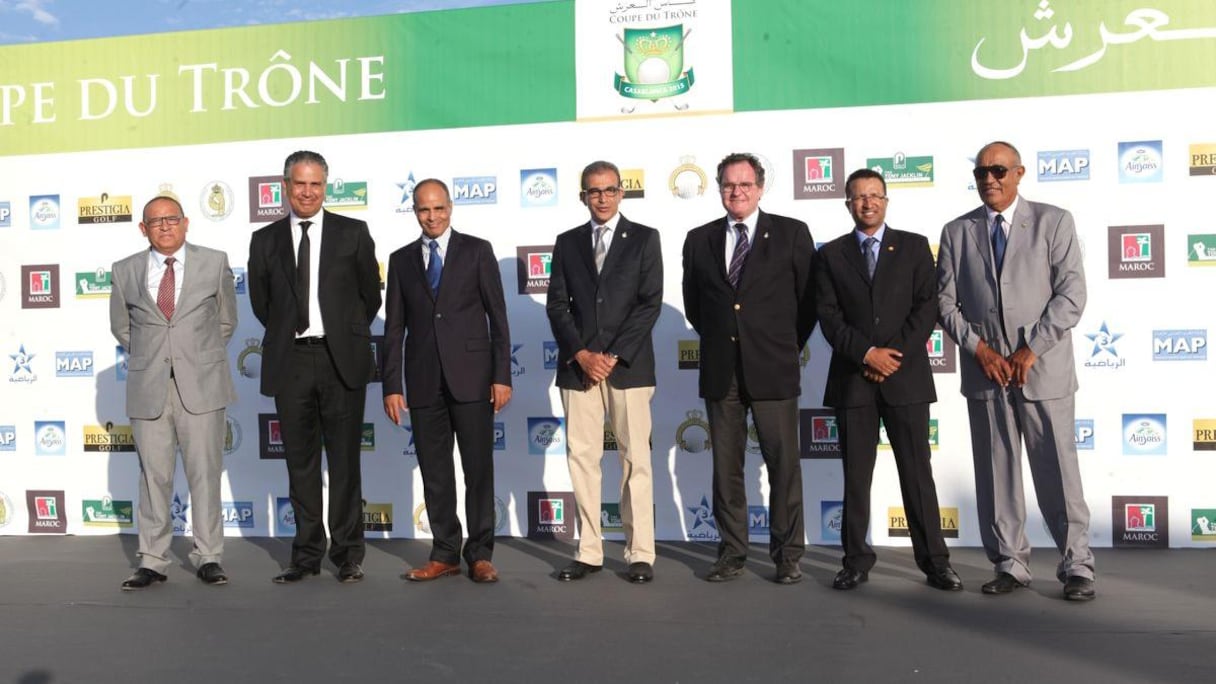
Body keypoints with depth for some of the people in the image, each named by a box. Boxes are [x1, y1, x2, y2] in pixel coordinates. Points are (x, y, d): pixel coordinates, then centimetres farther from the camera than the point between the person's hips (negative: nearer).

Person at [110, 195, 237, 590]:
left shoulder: (215, 263, 4)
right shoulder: (124, 271, 8)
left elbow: (226, 320, 13)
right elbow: (121, 327, 19)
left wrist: (202, 355, 11)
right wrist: (148, 357, 12)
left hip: (201, 385, -1)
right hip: (148, 388, 2)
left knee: (205, 473, 1)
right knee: (153, 476, 6)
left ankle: (208, 558, 10)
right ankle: (152, 561, 16)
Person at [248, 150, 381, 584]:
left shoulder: (353, 233, 2)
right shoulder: (265, 240, 8)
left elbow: (371, 295, 8)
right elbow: (261, 303, 16)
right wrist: (288, 335, 14)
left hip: (342, 359, -2)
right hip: (290, 361, 2)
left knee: (344, 459, 3)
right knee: (300, 462, 8)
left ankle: (348, 554, 13)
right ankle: (307, 554, 18)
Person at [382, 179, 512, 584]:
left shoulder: (477, 251, 4)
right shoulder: (401, 260, 11)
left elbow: (497, 316, 1)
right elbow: (394, 328, 9)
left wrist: (502, 376, -6)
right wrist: (392, 386, 3)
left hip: (471, 376, -2)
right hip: (423, 381, 3)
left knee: (479, 469, 1)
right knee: (434, 472, 7)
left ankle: (480, 554, 12)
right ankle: (445, 555, 18)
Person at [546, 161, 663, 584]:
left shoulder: (644, 238, 6)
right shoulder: (567, 243, 13)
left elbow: (650, 303, -3)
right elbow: (557, 306, 7)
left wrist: (613, 356, -11)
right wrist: (581, 354, -7)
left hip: (629, 366, -2)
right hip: (577, 366, 3)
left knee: (636, 459, 0)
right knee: (581, 458, 3)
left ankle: (640, 553, 7)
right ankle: (589, 552, 11)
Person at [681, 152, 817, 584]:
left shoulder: (792, 234, 1)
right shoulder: (699, 240, 9)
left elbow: (809, 300, 5)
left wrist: (786, 349, 7)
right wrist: (719, 342, 13)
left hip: (772, 370, -2)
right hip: (720, 371, 3)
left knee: (784, 465, 1)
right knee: (726, 467, 7)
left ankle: (787, 555, 13)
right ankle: (732, 553, 18)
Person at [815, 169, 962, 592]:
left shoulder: (914, 246, 8)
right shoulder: (831, 254, 8)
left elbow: (927, 307, 0)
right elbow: (828, 316, 0)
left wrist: (894, 355, -10)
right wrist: (867, 354, -12)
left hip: (906, 375, -1)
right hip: (852, 378, 1)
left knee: (917, 472, 3)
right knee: (856, 475, 6)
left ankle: (934, 561, 11)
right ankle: (856, 560, 14)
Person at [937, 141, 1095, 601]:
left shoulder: (1053, 221, 3)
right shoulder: (957, 232, 10)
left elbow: (1071, 294, -4)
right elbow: (946, 301, 6)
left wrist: (1031, 349, -12)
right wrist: (979, 349, -7)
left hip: (1043, 369, -2)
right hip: (984, 370, 2)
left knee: (1057, 471, 1)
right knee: (996, 473, 6)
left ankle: (1077, 567, 12)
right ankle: (1011, 565, 16)